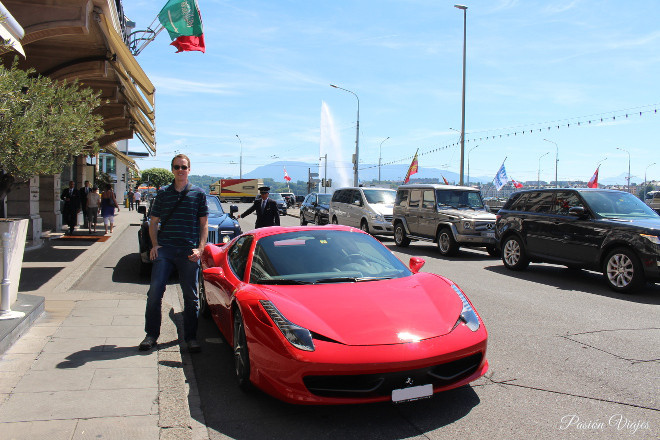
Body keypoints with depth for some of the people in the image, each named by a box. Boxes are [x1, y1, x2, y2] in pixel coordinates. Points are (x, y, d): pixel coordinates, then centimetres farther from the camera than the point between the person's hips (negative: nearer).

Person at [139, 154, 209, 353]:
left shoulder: (198, 193, 6)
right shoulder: (163, 193, 10)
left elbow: (204, 224, 6)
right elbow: (153, 222, 13)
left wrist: (199, 249, -5)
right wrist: (155, 245, -1)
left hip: (189, 252, -1)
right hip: (164, 249, 1)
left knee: (190, 296, 5)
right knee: (155, 292, -3)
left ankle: (190, 337, 17)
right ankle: (151, 334, 12)